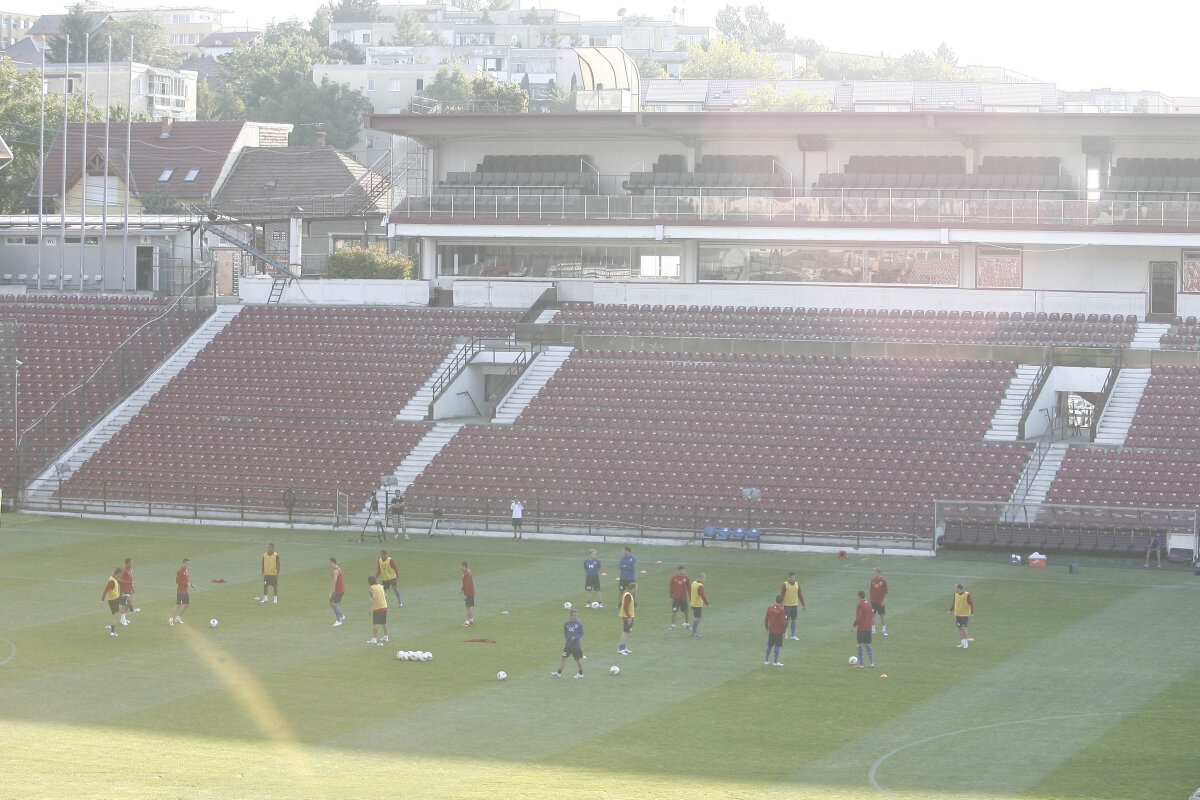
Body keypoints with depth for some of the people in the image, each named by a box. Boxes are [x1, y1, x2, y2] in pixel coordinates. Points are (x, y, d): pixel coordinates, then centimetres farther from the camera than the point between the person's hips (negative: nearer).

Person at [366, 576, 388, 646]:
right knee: (384, 623, 17)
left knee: (375, 624, -4)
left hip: (376, 608, -7)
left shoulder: (371, 588, -10)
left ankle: (374, 639, -7)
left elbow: (373, 597, -25)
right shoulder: (380, 586, 10)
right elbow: (385, 595, 13)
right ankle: (385, 637, 25)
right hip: (384, 606, 7)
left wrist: (371, 607, -28)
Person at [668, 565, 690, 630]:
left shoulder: (686, 577, 2)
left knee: (686, 612, 9)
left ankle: (687, 624, 26)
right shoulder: (674, 577, -4)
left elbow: (689, 587, 8)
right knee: (674, 612, -3)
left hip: (684, 597, 2)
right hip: (675, 598, -2)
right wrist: (671, 597, -3)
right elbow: (671, 587, 0)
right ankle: (672, 625, 4)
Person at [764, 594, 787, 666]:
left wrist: (767, 628, 19)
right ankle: (776, 662, 8)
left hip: (771, 630, 5)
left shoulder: (769, 608, 0)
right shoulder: (781, 610, -16)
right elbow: (782, 623, -16)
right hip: (778, 631, -5)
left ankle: (766, 660, 23)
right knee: (777, 646, 4)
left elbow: (766, 620, 6)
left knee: (769, 646, 15)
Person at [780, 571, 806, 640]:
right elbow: (782, 595, -8)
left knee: (793, 620, 6)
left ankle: (793, 636, 12)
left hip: (795, 605, 4)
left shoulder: (797, 584, 5)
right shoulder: (785, 585, -9)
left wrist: (803, 605, 10)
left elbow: (800, 595, 10)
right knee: (787, 620, -2)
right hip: (787, 605, -4)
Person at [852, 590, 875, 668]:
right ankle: (872, 662, 6)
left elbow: (859, 617, -20)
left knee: (860, 644, -1)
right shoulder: (869, 604, 9)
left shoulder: (860, 605, -14)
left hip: (861, 628, -7)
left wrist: (854, 625, -11)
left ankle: (861, 663, -2)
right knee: (868, 644, 12)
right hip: (868, 627, 7)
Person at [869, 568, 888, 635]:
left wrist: (883, 601, -8)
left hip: (880, 601, -4)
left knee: (882, 615, 2)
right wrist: (870, 599, 9)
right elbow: (871, 590, 12)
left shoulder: (883, 581, -6)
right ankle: (873, 629, 14)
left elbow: (885, 592, -5)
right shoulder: (873, 580, 5)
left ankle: (884, 630, 10)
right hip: (873, 601, 4)